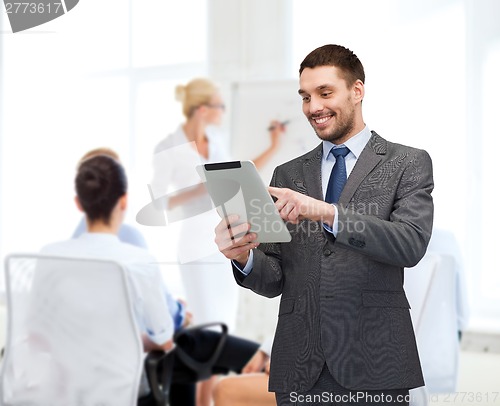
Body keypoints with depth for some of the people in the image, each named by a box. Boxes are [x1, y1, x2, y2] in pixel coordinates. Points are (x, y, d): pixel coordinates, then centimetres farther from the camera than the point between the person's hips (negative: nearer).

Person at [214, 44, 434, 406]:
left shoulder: (408, 164, 3)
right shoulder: (288, 174, 13)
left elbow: (412, 244, -14)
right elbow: (277, 280, 11)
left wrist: (327, 212, -23)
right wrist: (245, 256, -11)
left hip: (373, 366, -3)